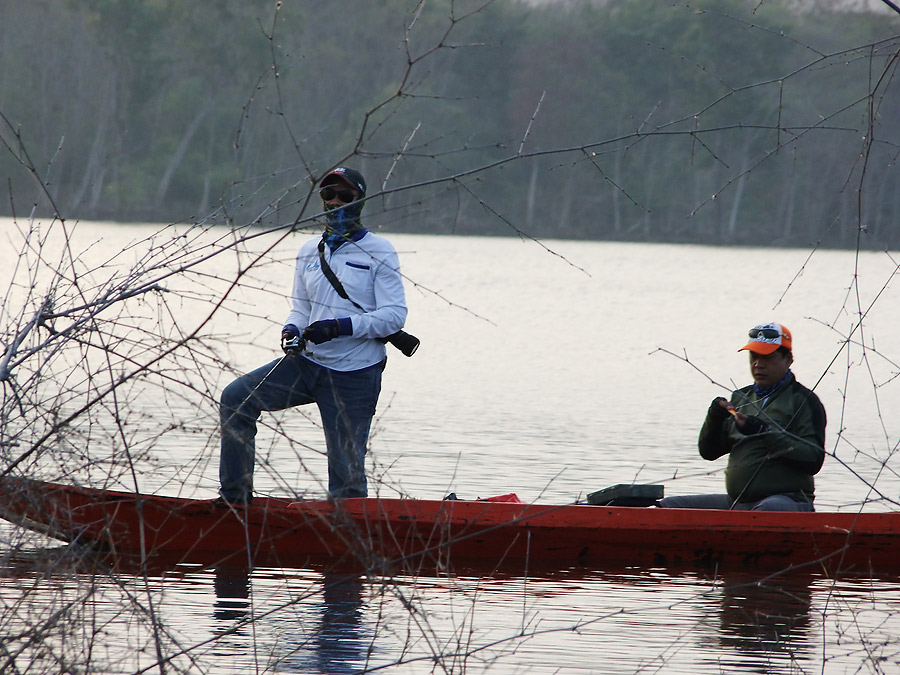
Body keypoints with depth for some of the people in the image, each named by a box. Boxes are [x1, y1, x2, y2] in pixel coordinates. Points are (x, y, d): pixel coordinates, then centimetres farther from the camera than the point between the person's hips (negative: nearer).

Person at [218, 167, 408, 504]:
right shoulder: (309, 251, 12)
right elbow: (301, 308, 16)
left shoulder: (378, 251, -5)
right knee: (236, 398, -10)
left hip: (353, 376, -5)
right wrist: (292, 331, -8)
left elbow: (394, 315, -12)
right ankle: (235, 498, -4)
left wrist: (341, 327, -24)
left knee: (347, 475, -4)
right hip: (308, 363, 5)